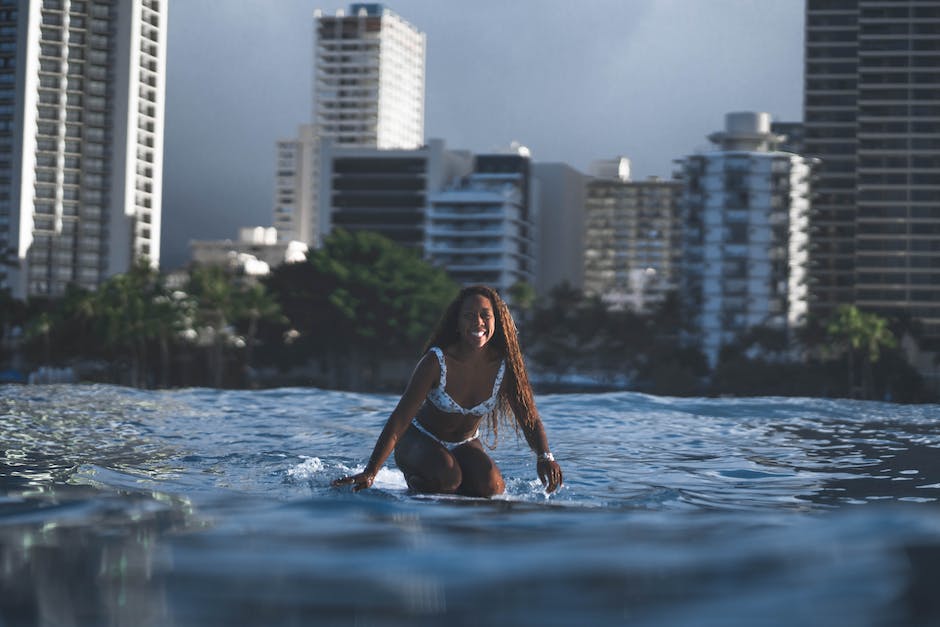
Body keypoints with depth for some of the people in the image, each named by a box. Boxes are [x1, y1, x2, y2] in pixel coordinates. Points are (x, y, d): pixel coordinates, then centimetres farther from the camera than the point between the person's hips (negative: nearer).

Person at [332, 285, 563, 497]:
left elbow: (529, 417, -10)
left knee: (492, 488, -24)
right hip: (420, 441, -4)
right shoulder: (437, 362, -26)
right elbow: (399, 421, -28)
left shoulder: (504, 366, -17)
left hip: (465, 445, 4)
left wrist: (545, 457, -32)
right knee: (448, 476, -35)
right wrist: (369, 473, -36)